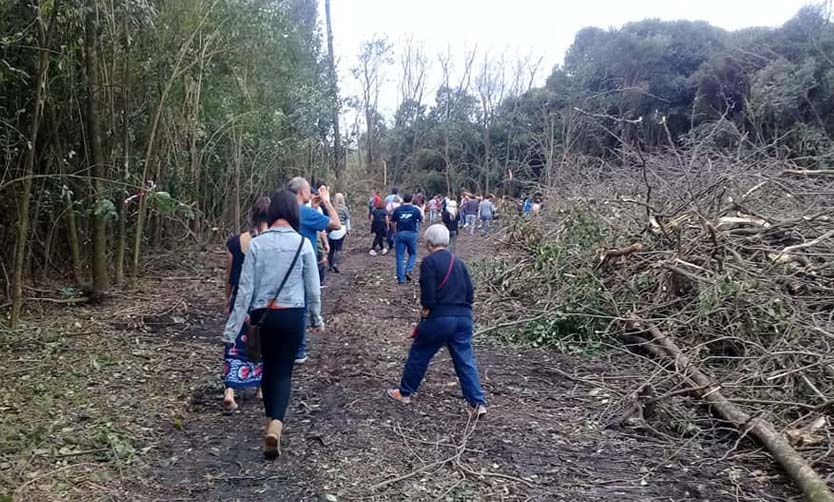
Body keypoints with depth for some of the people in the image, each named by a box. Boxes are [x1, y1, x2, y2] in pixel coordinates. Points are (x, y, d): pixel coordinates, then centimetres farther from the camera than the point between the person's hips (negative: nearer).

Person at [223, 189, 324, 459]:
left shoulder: (257, 243, -6)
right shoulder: (303, 243, -7)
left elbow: (245, 288, -6)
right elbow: (312, 286, -1)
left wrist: (233, 326, -1)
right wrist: (316, 317, 13)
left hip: (263, 314, 1)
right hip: (292, 315, -1)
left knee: (269, 368, 20)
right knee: (283, 370, 6)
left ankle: (271, 421, 33)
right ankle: (275, 424, -14)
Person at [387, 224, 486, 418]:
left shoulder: (429, 261, -7)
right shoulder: (459, 262, 13)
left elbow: (428, 294, -15)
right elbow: (470, 293, 12)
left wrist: (426, 308, 2)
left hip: (439, 318, -5)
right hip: (464, 317, 5)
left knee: (418, 354, 13)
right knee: (466, 361, 6)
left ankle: (404, 393, 27)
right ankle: (478, 403, 0)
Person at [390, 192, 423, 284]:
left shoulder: (397, 210, -2)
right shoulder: (416, 209, -4)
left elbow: (392, 222, 5)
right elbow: (421, 220, 9)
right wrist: (422, 212, 27)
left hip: (400, 234, 1)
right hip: (412, 233, 0)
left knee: (400, 256, 5)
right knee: (412, 254, 18)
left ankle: (401, 278, 5)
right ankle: (408, 270, -4)